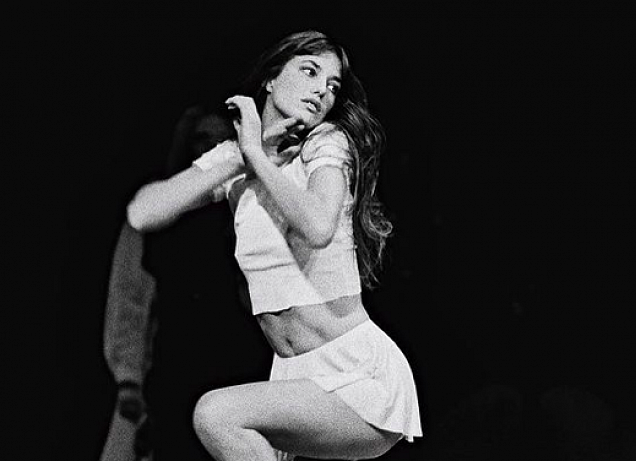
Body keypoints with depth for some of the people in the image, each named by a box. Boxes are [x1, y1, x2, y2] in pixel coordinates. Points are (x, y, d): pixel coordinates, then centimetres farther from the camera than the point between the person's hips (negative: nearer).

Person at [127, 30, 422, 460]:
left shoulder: (328, 143, -7)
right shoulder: (233, 156, 9)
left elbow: (317, 227, -29)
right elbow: (142, 213, -6)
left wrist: (255, 151, -16)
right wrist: (240, 157, -9)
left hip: (362, 375, -6)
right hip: (298, 377, 6)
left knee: (216, 414, -25)